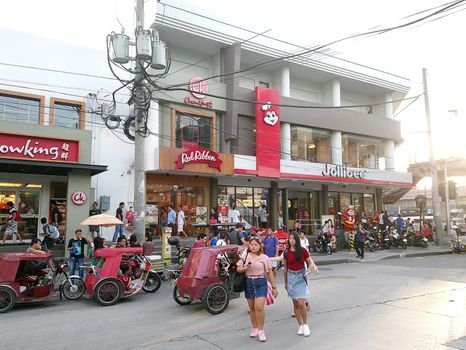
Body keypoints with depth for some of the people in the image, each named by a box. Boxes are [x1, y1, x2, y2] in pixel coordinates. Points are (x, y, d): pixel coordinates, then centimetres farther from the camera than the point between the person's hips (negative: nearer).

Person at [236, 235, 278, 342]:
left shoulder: (264, 258, -1)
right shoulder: (245, 256, 3)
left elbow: (270, 273, 3)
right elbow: (238, 268, 4)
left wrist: (274, 287, 3)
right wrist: (245, 268, -18)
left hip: (261, 282, -2)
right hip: (248, 282, 3)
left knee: (259, 307, -14)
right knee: (252, 308, 11)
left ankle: (261, 330, 2)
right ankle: (255, 328, 29)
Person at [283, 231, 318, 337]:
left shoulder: (302, 250, -6)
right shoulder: (286, 252, 1)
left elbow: (310, 263, 4)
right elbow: (285, 268, 9)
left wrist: (308, 271, -16)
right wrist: (285, 282, 13)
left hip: (301, 277, -3)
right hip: (291, 277, 3)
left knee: (301, 303, -11)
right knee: (295, 304, 8)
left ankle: (305, 325, 9)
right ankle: (300, 325, 21)